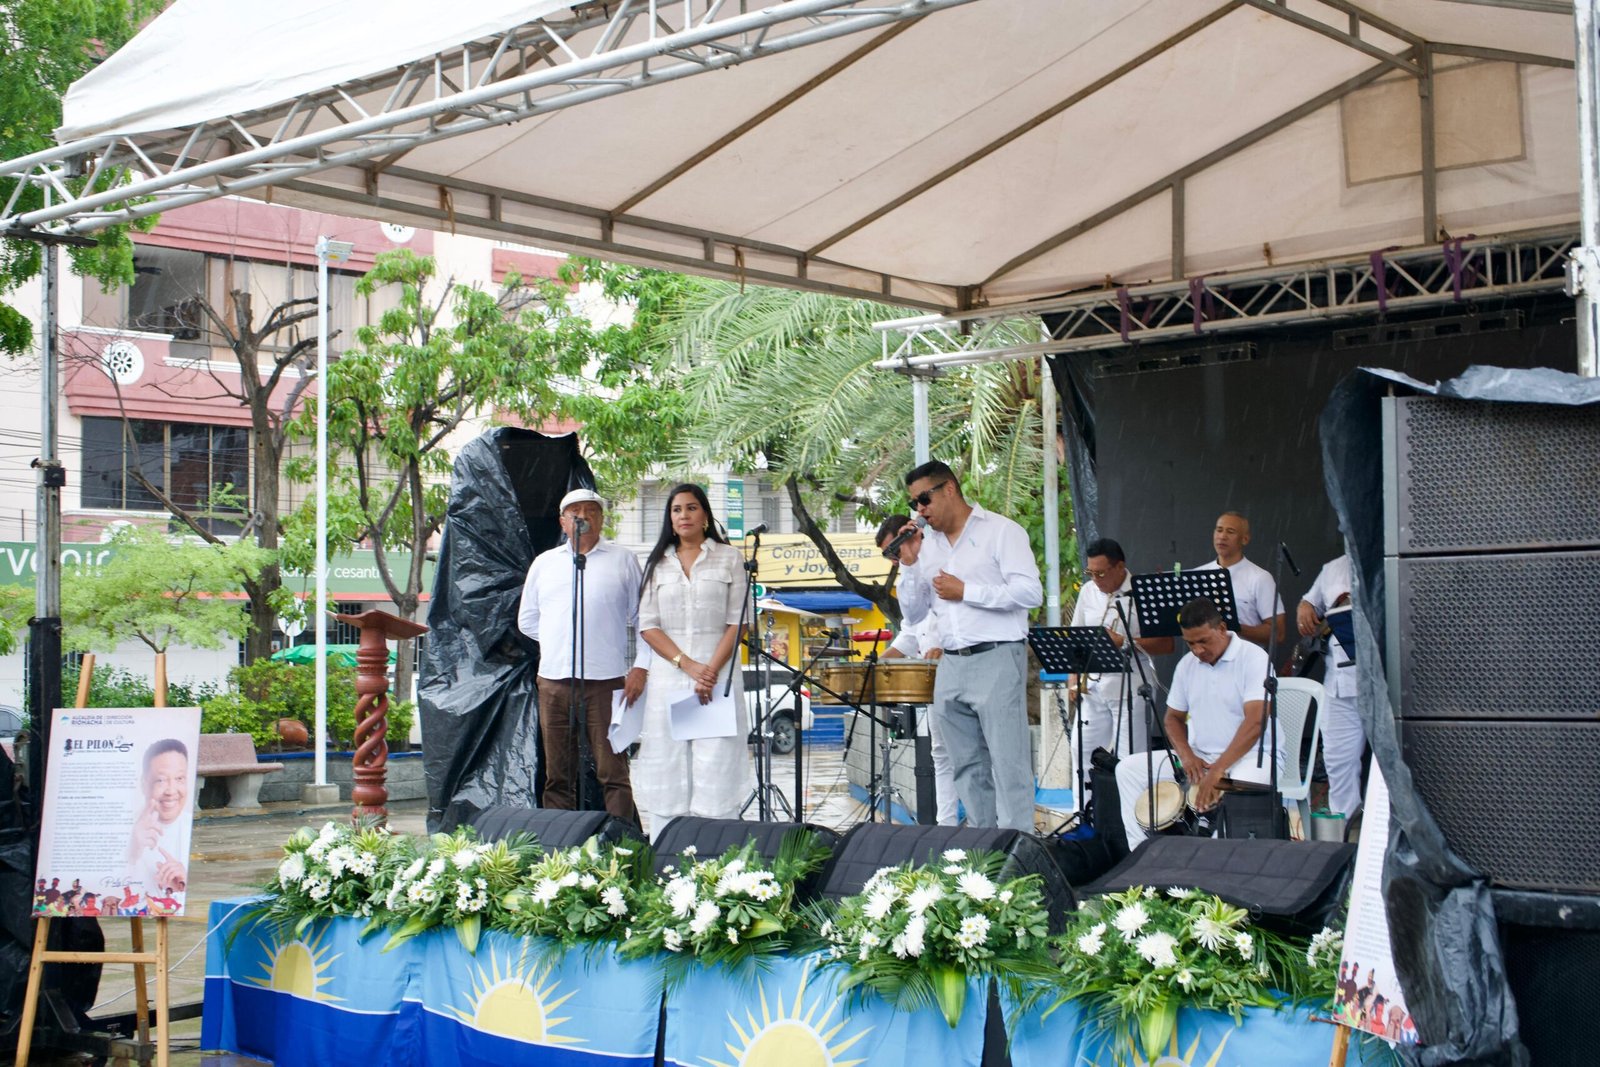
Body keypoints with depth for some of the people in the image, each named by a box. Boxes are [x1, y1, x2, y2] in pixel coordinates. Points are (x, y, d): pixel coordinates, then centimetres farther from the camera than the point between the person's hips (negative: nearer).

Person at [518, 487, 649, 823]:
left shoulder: (622, 561, 8)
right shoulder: (544, 563, 17)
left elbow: (645, 618, 5)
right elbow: (527, 620, 23)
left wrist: (641, 667, -5)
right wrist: (561, 643, 11)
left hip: (607, 679, -3)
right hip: (554, 679, 3)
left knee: (613, 772, -6)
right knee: (557, 775, 5)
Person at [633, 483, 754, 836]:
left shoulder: (728, 558, 7)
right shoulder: (657, 563, 12)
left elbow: (736, 622, 1)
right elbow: (647, 625, 4)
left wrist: (712, 671, -11)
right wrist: (688, 665, -9)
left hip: (720, 674, -2)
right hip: (668, 679, 2)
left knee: (717, 770, -8)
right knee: (666, 773, 0)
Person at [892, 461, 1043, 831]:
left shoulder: (1000, 531, -2)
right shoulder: (926, 545, 16)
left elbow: (1031, 592, -12)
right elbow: (913, 615, 16)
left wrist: (965, 591, -11)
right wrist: (909, 565, 3)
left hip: (996, 659, -6)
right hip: (951, 666, 6)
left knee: (1008, 765, -8)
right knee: (969, 766, 9)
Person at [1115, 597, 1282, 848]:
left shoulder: (1253, 659, -13)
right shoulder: (1187, 665, 9)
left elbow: (1256, 722, -23)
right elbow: (1174, 717, 18)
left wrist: (1218, 769, -30)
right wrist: (1186, 755, -4)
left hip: (1251, 755, -7)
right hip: (1199, 757, 7)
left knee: (1243, 781, -42)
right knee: (1128, 768, -6)